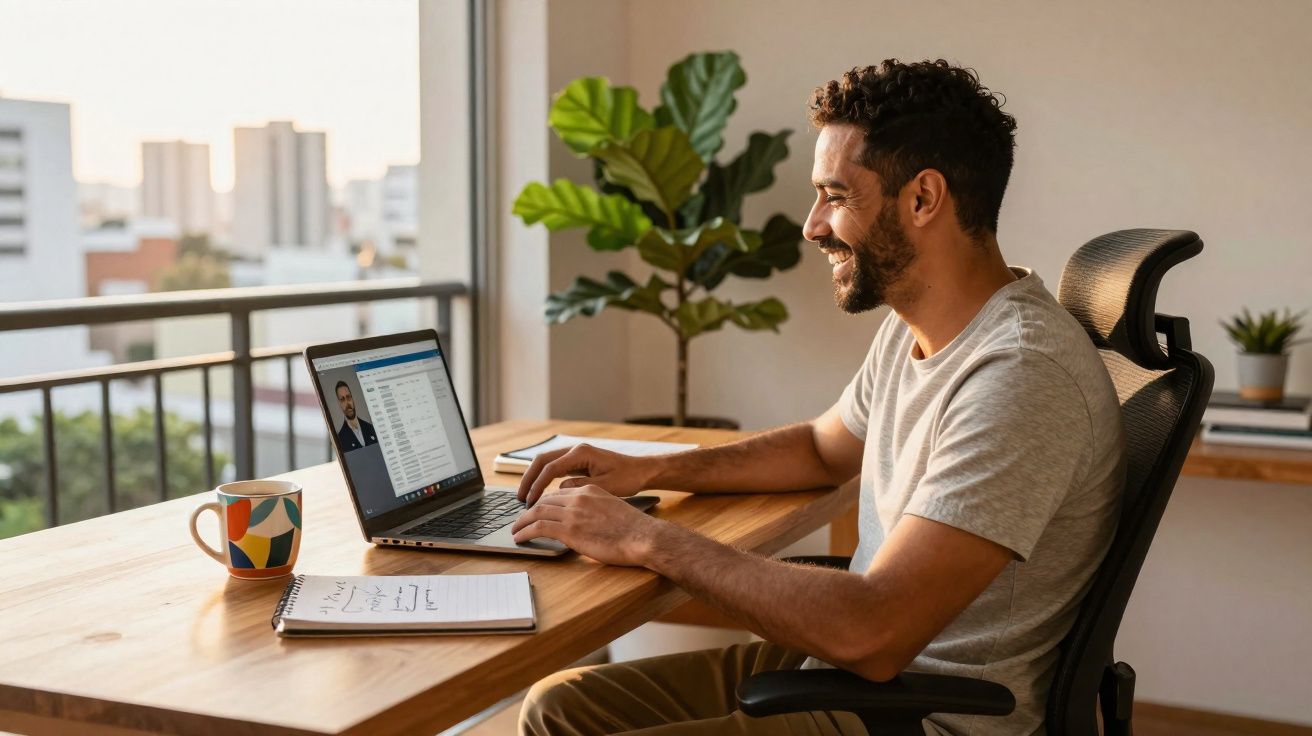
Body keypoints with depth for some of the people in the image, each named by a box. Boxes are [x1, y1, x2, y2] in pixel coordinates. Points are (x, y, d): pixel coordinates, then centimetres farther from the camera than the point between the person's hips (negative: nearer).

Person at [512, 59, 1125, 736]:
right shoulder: (912, 329, 6)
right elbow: (824, 447, 25)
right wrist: (649, 470, 11)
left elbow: (870, 635, -31)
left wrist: (646, 539, -21)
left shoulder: (1023, 375, -26)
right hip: (846, 665, 9)